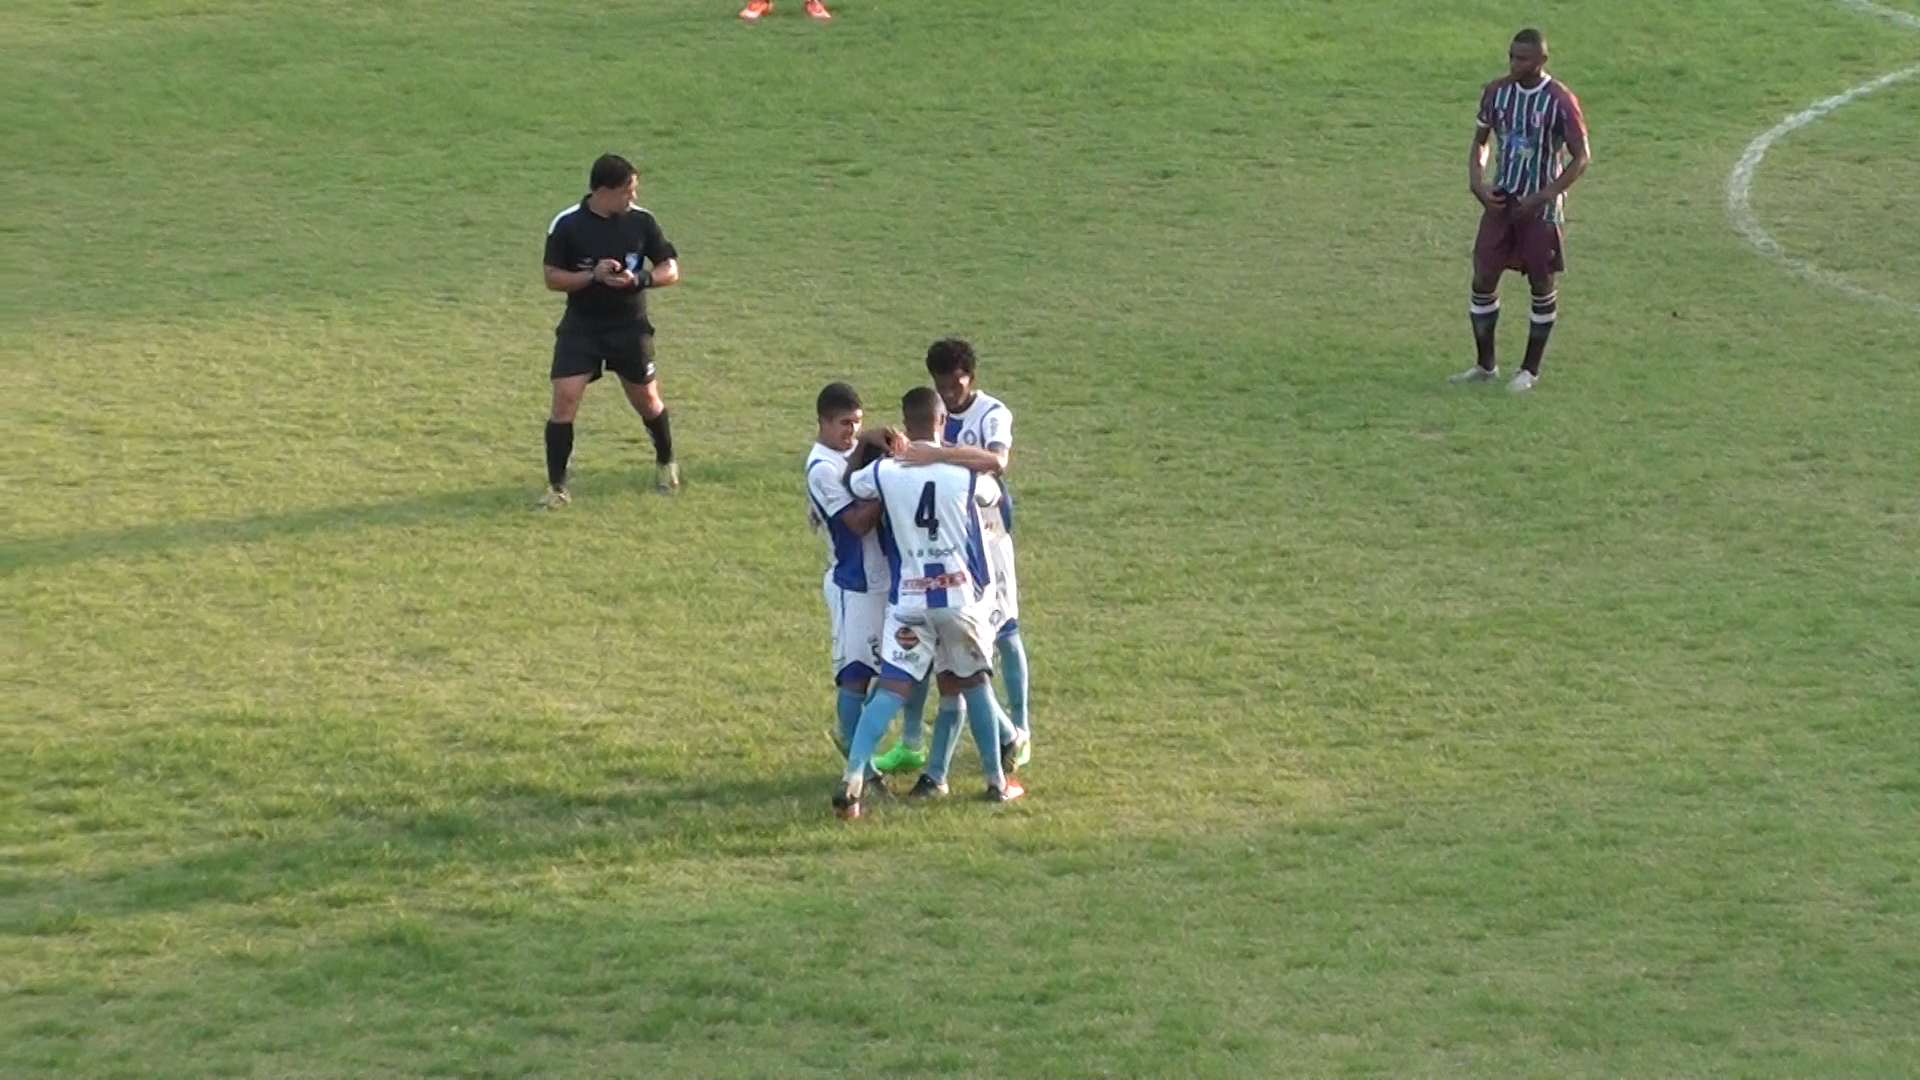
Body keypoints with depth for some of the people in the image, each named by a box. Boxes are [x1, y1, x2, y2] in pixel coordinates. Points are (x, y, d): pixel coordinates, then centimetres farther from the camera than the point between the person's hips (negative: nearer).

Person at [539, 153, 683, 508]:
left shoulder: (640, 220, -5)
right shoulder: (567, 225, -10)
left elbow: (670, 270, 0)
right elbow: (552, 278, -6)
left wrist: (639, 279, -20)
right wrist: (593, 275, -22)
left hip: (630, 326, 2)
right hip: (580, 327, -1)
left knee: (647, 399, 11)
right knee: (565, 398, -12)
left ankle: (666, 464, 38)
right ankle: (556, 486, -2)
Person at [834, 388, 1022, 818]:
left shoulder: (884, 472, -6)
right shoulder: (966, 473, -6)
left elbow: (850, 483, 17)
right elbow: (993, 496, 18)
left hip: (908, 599, 0)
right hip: (961, 595, 0)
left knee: (892, 689, -3)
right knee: (974, 684, 19)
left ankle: (851, 782, -18)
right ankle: (996, 782, 27)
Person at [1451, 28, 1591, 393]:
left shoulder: (1560, 101, -14)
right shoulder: (1496, 92, 0)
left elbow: (1581, 157, -11)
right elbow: (1480, 141, 13)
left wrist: (1543, 198, -18)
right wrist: (1477, 183, -4)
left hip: (1540, 208, -4)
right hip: (1501, 200, 5)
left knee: (1541, 284, 4)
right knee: (1483, 279, 3)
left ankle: (1530, 369, 17)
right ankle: (1486, 365, 17)